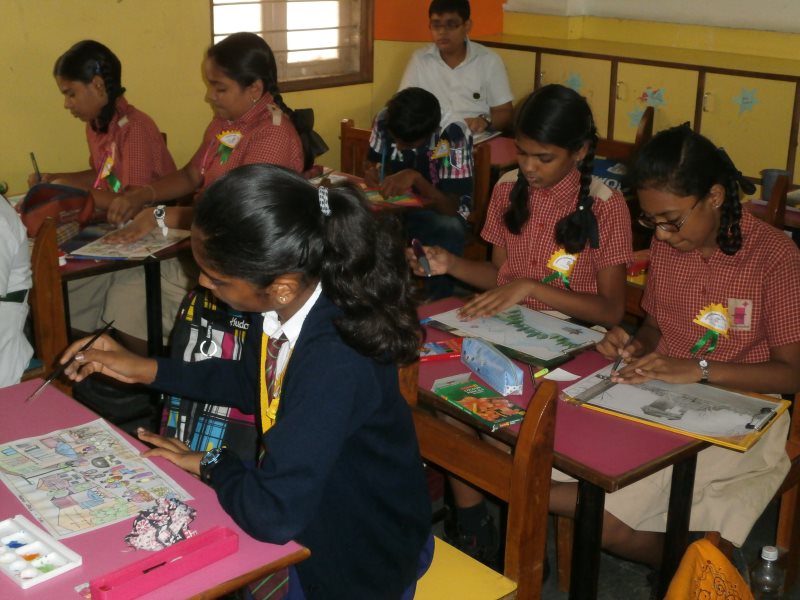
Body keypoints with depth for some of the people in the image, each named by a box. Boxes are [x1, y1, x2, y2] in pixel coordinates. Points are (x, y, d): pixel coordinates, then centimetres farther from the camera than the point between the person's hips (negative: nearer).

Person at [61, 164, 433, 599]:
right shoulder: (284, 302, -13)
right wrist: (145, 370, 6)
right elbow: (252, 382, 9)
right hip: (311, 507, 6)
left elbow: (273, 515, -34)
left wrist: (210, 463, -15)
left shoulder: (335, 364, -37)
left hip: (362, 559, -6)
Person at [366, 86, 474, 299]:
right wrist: (371, 174, -19)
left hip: (438, 210, -3)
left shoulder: (453, 134, -24)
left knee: (450, 231, -38)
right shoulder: (384, 120, -13)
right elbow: (370, 163, 5)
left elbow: (450, 207, -25)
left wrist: (415, 178, -40)